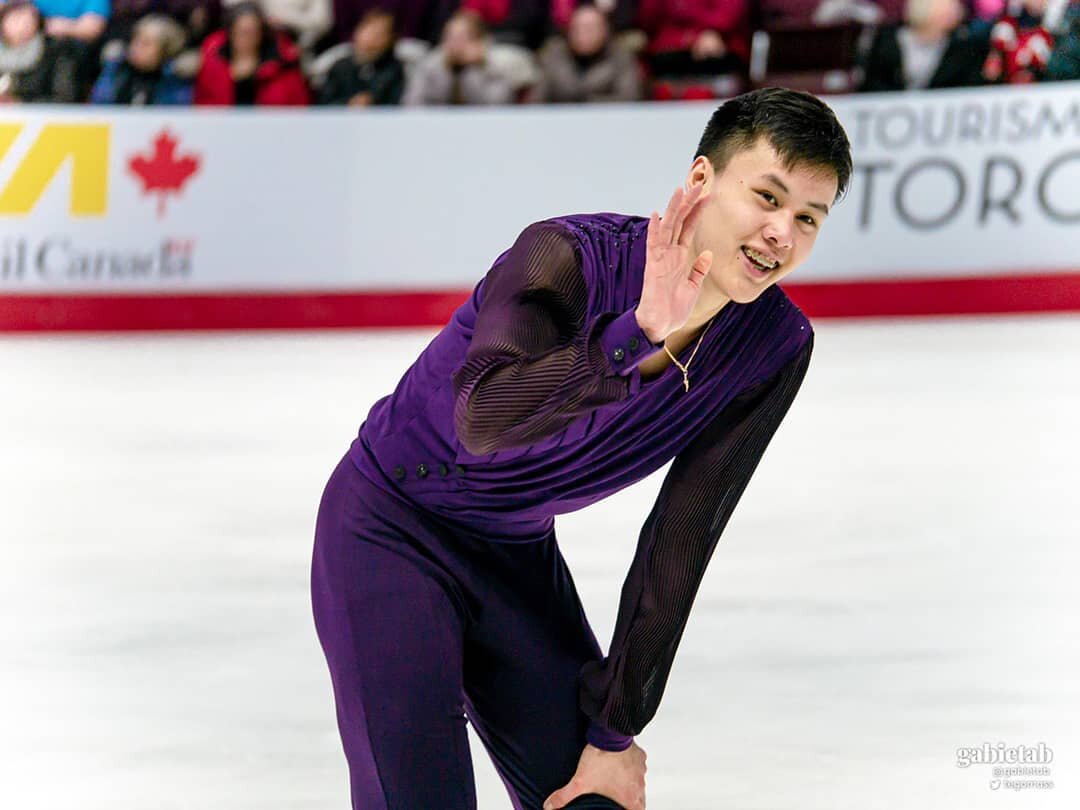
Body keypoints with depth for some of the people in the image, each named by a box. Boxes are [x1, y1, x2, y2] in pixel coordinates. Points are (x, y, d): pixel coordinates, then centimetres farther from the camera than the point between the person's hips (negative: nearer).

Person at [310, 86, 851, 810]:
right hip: (392, 530, -6)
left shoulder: (774, 349, -11)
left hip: (520, 554, 6)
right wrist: (643, 334, -54)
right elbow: (485, 420, -46)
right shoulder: (568, 258, -28)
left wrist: (616, 730, -6)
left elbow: (681, 543, -8)